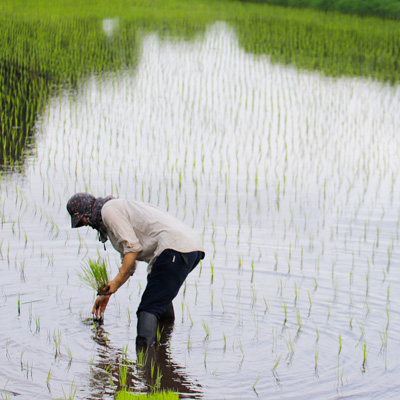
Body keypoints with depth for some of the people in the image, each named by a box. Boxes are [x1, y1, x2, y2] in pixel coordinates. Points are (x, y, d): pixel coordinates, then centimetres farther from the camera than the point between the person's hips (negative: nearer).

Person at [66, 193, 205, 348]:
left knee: (148, 308, -11)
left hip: (175, 246, -11)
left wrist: (117, 281, -6)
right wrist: (107, 293, 39)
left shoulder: (109, 210, 2)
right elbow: (129, 266, 37)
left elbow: (132, 247, -9)